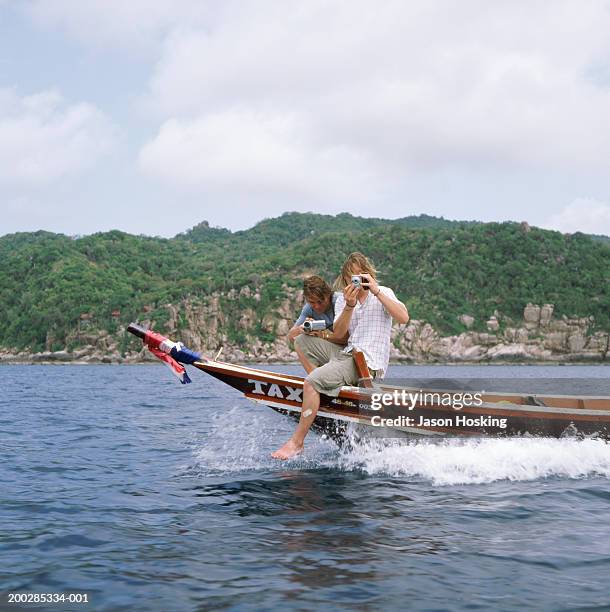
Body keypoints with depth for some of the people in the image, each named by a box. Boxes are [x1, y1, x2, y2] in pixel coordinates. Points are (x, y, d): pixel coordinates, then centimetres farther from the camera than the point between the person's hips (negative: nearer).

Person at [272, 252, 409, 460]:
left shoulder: (384, 293, 1)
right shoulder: (342, 299, 12)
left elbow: (403, 318, -19)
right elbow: (338, 335, -2)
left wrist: (376, 291, -21)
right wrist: (349, 306, -17)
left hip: (368, 363, -7)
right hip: (347, 353, 7)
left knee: (312, 382, -24)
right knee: (301, 339, 12)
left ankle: (297, 442, -19)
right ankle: (324, 389, 5)